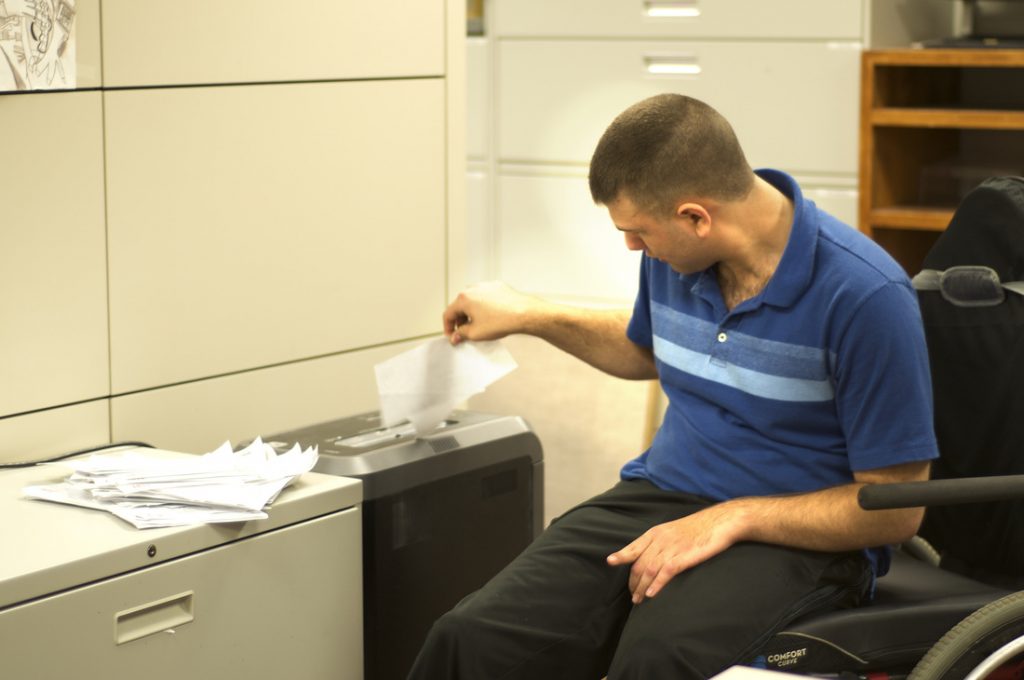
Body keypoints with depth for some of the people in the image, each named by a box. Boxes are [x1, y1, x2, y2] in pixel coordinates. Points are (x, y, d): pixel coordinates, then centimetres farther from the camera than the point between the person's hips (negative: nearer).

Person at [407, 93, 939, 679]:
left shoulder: (867, 296, -18)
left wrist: (735, 518, -20)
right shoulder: (674, 256, 3)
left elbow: (896, 509, -13)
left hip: (795, 534, -5)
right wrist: (528, 316, 25)